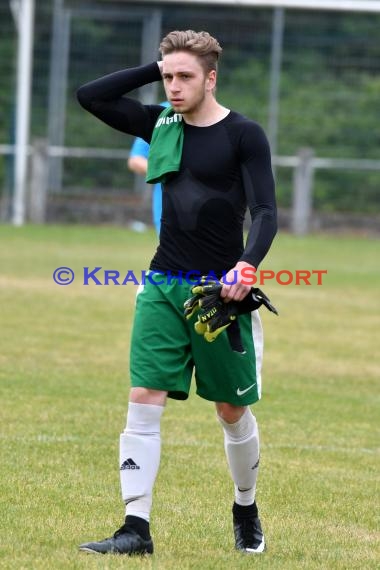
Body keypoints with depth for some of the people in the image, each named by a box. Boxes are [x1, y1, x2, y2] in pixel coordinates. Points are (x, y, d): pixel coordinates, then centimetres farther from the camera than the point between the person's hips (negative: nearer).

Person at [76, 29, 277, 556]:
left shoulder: (244, 134, -6)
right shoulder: (161, 125, 7)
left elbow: (265, 212, -11)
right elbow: (89, 96, 7)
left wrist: (247, 265, -28)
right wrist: (155, 68, 1)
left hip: (220, 289, -3)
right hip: (163, 285, 3)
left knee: (232, 411, 8)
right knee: (143, 401, -8)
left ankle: (246, 510, 31)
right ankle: (136, 528, -10)